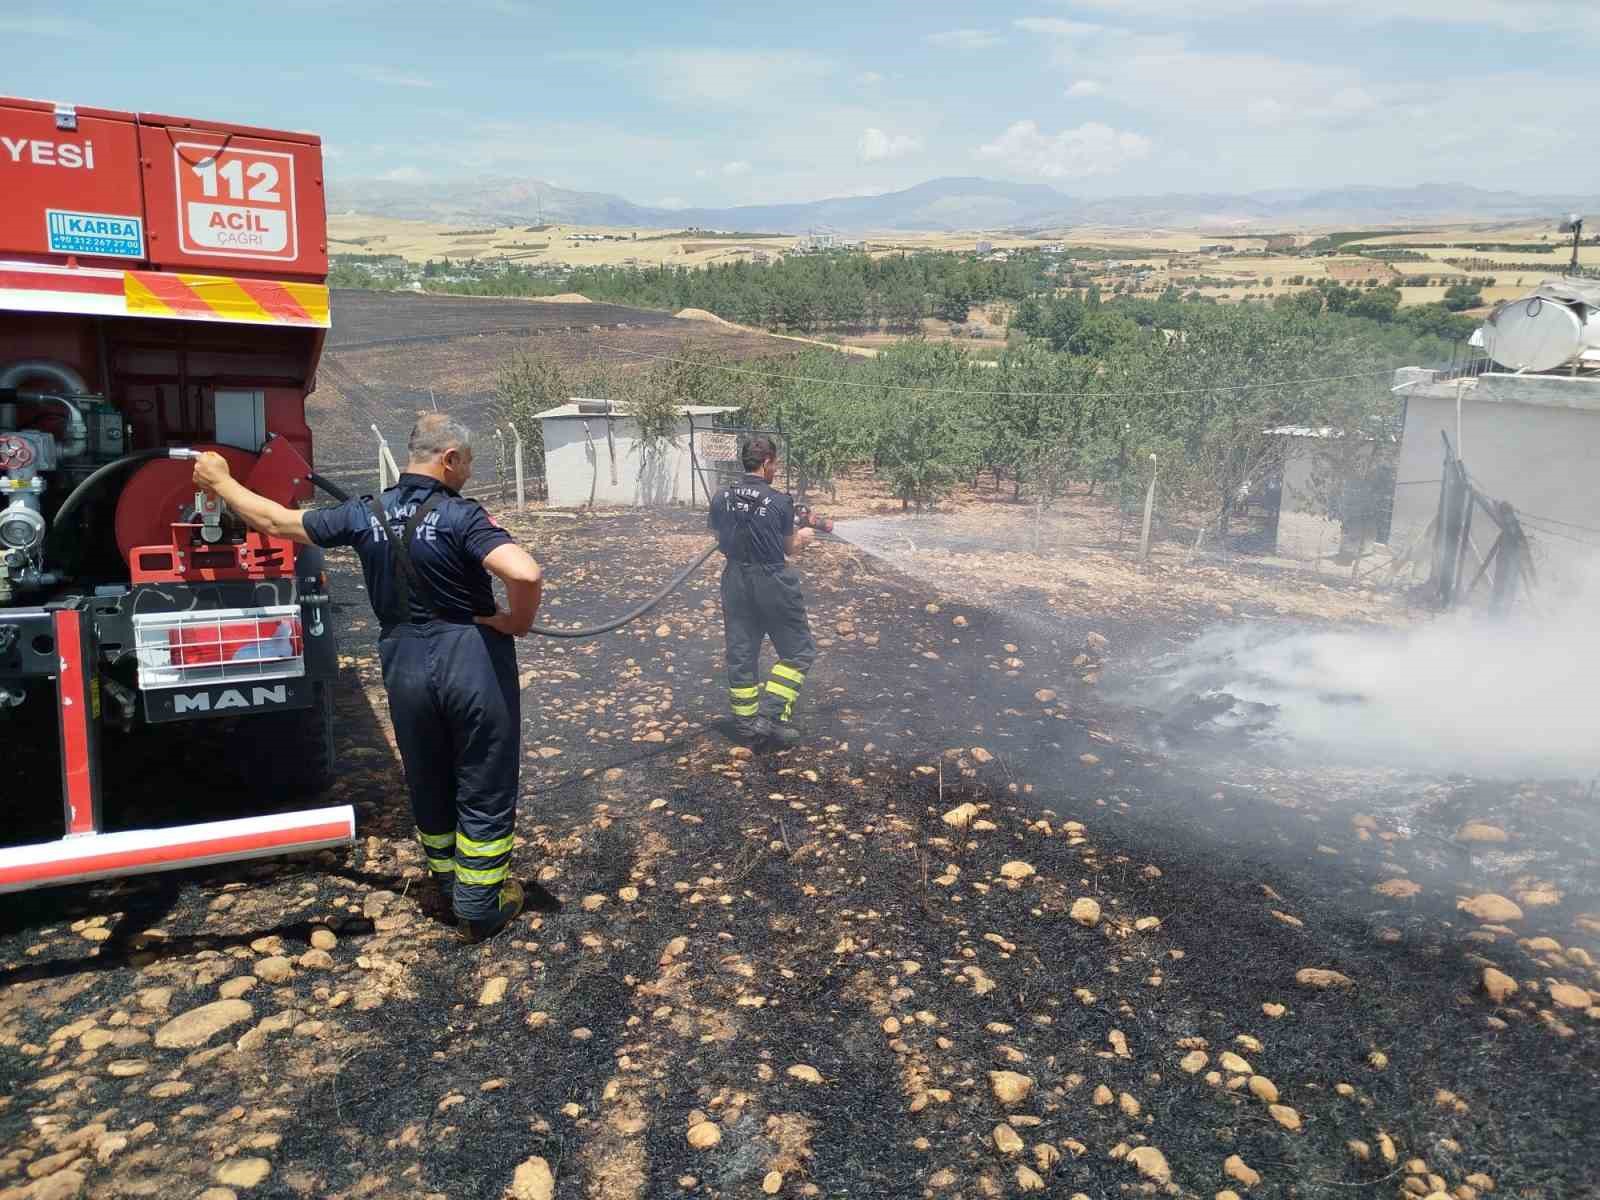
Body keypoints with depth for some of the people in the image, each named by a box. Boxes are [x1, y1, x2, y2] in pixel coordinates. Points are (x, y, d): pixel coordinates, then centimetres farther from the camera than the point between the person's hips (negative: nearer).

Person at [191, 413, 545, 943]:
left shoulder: (365, 515, 1)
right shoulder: (461, 516, -16)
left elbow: (277, 521, 12)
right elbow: (526, 574, -31)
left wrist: (219, 482, 28)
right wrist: (518, 622, -11)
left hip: (406, 666, 5)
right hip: (474, 661, -5)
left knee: (428, 786, 22)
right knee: (485, 791, 9)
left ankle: (444, 890, 38)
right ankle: (480, 908, 19)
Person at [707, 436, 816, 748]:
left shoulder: (721, 498, -2)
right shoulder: (780, 501, -13)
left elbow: (720, 540, 10)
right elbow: (789, 548, 0)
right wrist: (803, 537, 22)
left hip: (735, 580, 5)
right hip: (773, 582, -5)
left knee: (740, 652, 14)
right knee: (798, 651, 9)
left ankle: (746, 721, 22)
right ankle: (771, 717, 1)